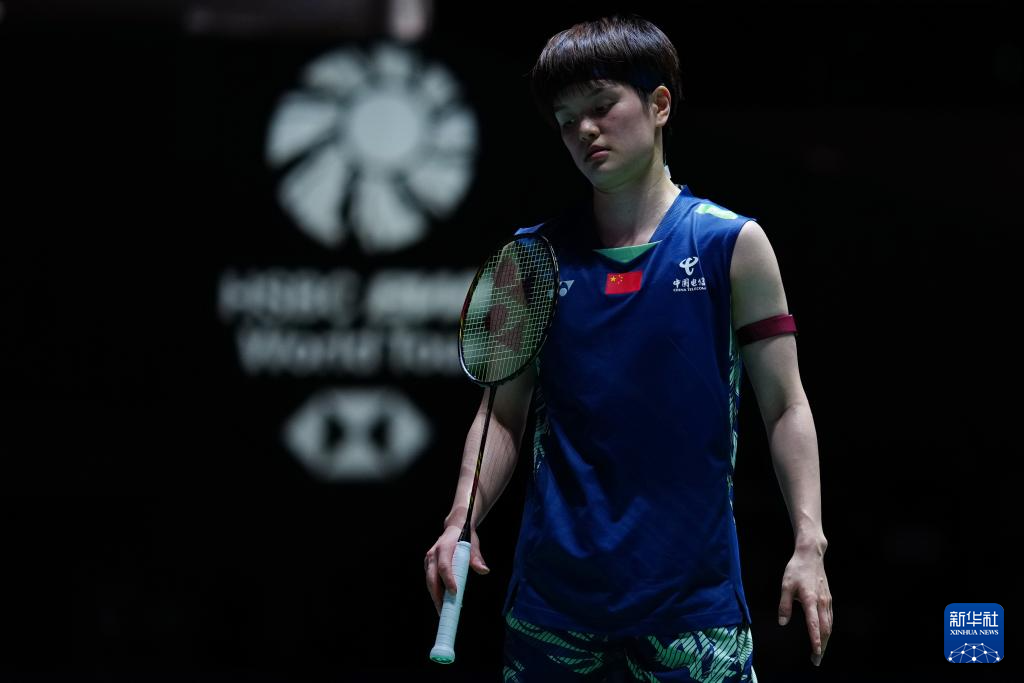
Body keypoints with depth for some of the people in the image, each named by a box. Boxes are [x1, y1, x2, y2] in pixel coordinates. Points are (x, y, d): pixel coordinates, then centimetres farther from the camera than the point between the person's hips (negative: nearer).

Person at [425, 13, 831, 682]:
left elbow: (786, 408, -1)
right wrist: (462, 520, -4)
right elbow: (504, 415, 11)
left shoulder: (732, 244, 0)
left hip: (693, 595, -2)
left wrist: (808, 544, -11)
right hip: (554, 597, 2)